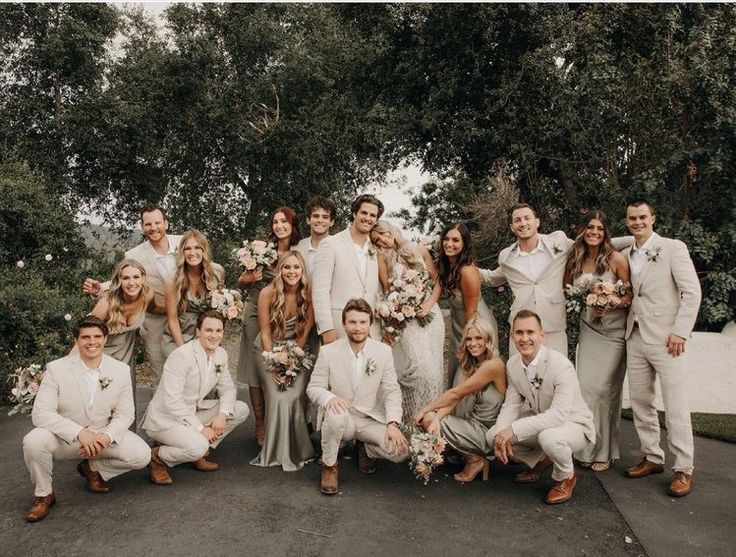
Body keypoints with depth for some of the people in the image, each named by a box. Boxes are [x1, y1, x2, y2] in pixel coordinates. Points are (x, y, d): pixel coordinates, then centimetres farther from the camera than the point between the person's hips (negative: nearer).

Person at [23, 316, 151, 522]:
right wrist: (80, 433, -31)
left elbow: (124, 414, -4)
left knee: (141, 455, -18)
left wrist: (106, 437, -25)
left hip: (103, 436, 2)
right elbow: (41, 413, -20)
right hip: (64, 437, -2)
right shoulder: (56, 369, -13)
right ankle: (43, 494, -3)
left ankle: (93, 467, 12)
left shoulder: (121, 370, -7)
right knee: (34, 441, -32)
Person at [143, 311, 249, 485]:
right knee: (197, 446, -33)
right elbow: (172, 402, -27)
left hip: (193, 411, 8)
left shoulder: (220, 354, 0)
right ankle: (157, 457, -1)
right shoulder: (181, 356, -24)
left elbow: (227, 388, 8)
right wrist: (200, 428, -24)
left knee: (241, 409, -3)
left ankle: (199, 454, 6)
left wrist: (222, 414, -13)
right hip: (165, 418, -8)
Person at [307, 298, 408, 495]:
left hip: (372, 419, 2)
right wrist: (329, 398, -28)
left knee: (400, 451, -20)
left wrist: (393, 424, -15)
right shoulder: (328, 351, -8)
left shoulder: (383, 351, -4)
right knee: (336, 416, -38)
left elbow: (392, 391, -1)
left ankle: (366, 449, 15)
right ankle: (329, 465, -7)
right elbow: (313, 387, -4)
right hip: (342, 417, -2)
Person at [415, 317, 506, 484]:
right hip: (474, 424, 8)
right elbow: (454, 398, -4)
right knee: (429, 419, -8)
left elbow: (455, 394, -19)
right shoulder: (471, 365, 8)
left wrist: (425, 410, -10)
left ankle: (475, 460, 2)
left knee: (428, 417, -11)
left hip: (488, 431, -8)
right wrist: (436, 418, -22)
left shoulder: (494, 365, -20)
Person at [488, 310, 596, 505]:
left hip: (573, 424, -6)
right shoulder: (513, 363, -8)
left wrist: (514, 429, -40)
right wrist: (502, 434, -24)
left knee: (549, 437, -39)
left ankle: (566, 476, -3)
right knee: (493, 435, -9)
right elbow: (511, 404, -4)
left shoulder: (561, 366, -30)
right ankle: (540, 460, 19)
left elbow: (559, 414, -37)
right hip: (541, 421, 7)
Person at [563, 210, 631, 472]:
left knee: (604, 389, -2)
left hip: (614, 330, -4)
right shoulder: (575, 261, 2)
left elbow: (631, 294, -7)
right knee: (585, 386, -1)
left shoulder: (616, 259, -10)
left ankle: (605, 451, 13)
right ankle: (588, 448, 15)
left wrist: (611, 304, -23)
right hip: (589, 328, 4)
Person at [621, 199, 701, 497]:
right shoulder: (625, 255, 12)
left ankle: (683, 469, 9)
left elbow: (692, 291, -7)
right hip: (635, 338, 6)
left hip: (665, 338, -6)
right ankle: (653, 458, 25)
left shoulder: (673, 248, -3)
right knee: (640, 402, 11)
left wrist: (680, 332, -14)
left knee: (676, 407, -2)